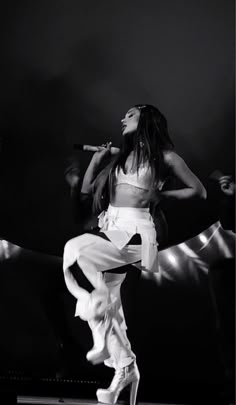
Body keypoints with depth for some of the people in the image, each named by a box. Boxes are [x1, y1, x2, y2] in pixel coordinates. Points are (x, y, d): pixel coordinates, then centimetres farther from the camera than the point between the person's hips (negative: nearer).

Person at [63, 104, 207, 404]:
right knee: (110, 304, 2)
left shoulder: (165, 157, 3)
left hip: (134, 232, -6)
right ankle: (126, 368, 14)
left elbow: (199, 191, 8)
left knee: (76, 249, -29)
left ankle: (104, 340, -18)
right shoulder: (118, 155, 18)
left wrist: (161, 195, 1)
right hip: (110, 231, 6)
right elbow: (86, 191, 20)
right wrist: (97, 159, 11)